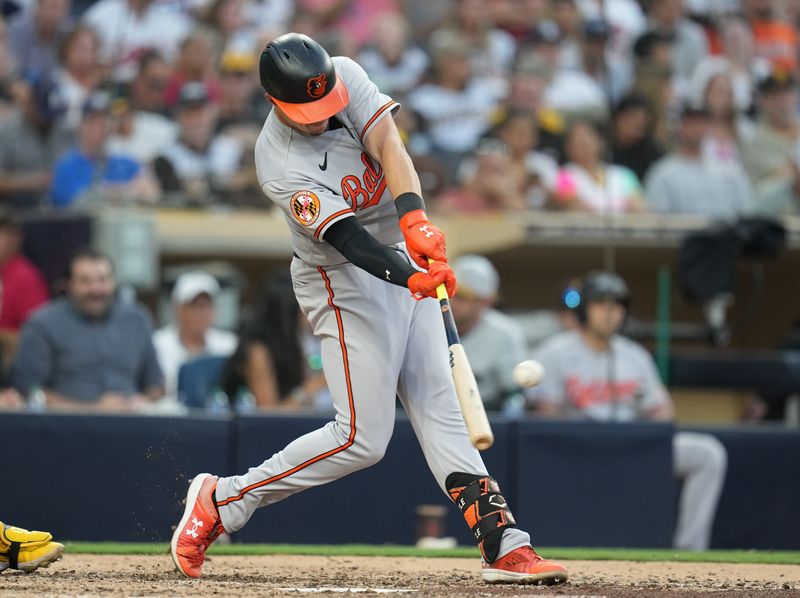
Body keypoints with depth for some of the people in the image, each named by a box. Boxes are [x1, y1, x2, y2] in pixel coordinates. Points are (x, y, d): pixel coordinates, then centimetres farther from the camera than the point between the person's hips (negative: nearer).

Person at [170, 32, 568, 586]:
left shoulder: (347, 77, -10)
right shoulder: (281, 166, -26)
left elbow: (388, 145, -23)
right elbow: (347, 239, -33)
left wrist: (415, 218, -40)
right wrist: (411, 278, -49)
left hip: (403, 254, 7)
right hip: (345, 281, -7)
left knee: (440, 406, 1)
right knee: (364, 437, -9)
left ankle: (504, 543, -3)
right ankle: (222, 501, 1)